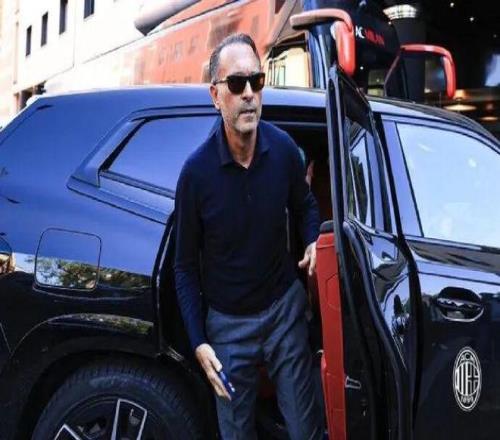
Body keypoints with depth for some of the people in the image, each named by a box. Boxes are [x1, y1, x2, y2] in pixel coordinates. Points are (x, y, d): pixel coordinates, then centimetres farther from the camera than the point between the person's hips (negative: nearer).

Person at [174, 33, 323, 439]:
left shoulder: (283, 148, -11)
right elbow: (185, 266, -7)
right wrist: (198, 342, -11)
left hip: (285, 306, 2)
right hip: (228, 324, -2)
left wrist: (314, 242, -11)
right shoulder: (196, 172, -18)